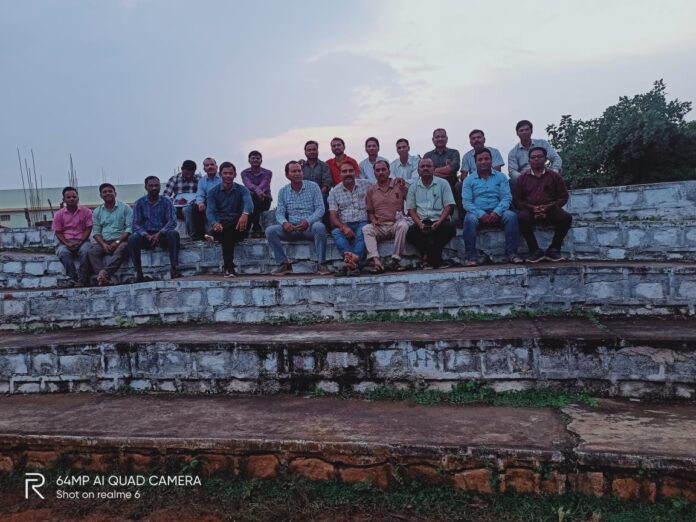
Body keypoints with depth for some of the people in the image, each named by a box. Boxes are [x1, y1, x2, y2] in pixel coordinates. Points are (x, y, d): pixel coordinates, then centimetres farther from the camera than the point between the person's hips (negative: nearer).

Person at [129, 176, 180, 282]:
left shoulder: (166, 201, 5)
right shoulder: (139, 203, 6)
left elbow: (172, 221, -7)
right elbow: (136, 224, -2)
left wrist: (159, 234, -23)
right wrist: (147, 235, -23)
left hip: (162, 235, -1)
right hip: (146, 236, 1)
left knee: (174, 234, -32)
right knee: (132, 239, -29)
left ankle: (173, 269, -34)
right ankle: (138, 273, -27)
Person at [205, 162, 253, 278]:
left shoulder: (242, 189, 6)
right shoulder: (213, 192, 8)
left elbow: (248, 203, -17)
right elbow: (210, 211, -6)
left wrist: (245, 214, -43)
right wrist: (215, 224, -31)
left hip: (238, 228, 1)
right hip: (221, 226, -1)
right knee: (227, 234, -36)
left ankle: (213, 235, -37)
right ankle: (229, 268, -36)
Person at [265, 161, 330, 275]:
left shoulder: (313, 186, 4)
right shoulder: (283, 191, 12)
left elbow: (320, 208, -4)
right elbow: (279, 212, 5)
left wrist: (308, 221, -22)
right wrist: (284, 223, -19)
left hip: (310, 227, -2)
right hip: (291, 228, 3)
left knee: (319, 227, -36)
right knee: (270, 230, -21)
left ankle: (321, 264, -24)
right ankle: (284, 264, -12)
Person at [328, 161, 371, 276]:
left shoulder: (366, 184, 10)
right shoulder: (334, 191, 9)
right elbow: (333, 216, 2)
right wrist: (343, 227, -18)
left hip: (362, 223, -1)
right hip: (344, 225, 1)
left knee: (363, 231, -34)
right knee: (336, 232, -31)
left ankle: (349, 262, -44)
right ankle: (355, 260, -47)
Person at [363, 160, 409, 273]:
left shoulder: (398, 185, 11)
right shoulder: (371, 191, 16)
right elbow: (370, 211, 20)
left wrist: (404, 187, -4)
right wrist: (373, 220, -1)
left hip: (396, 223, -2)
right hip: (380, 226, 2)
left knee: (403, 225, -35)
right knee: (366, 229, -28)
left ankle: (395, 260, -29)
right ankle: (376, 261, -41)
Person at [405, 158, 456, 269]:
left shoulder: (443, 184, 9)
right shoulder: (413, 187, 15)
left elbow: (448, 206, 2)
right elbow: (411, 209, 8)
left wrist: (439, 222, -14)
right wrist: (420, 224, -11)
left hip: (439, 221, -1)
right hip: (422, 222, 1)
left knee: (450, 228, -33)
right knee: (410, 232, -30)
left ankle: (427, 257, -22)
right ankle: (434, 258, -20)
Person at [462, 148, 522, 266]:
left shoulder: (501, 177, 15)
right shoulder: (469, 180, 11)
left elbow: (507, 197, 3)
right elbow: (466, 202, 0)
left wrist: (497, 212, -17)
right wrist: (481, 214, -17)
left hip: (497, 213, 1)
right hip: (478, 213, -1)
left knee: (511, 216, -29)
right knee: (469, 219, -34)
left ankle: (511, 253, -25)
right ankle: (472, 256, -32)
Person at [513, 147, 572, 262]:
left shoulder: (554, 176, 14)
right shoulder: (522, 178, 15)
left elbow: (563, 197, 9)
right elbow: (517, 200, 8)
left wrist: (548, 207, -9)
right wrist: (532, 207, -11)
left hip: (550, 210, 1)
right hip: (530, 210, -1)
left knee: (566, 217, -29)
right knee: (522, 217, -35)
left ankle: (553, 249, -13)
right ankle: (535, 250, -23)